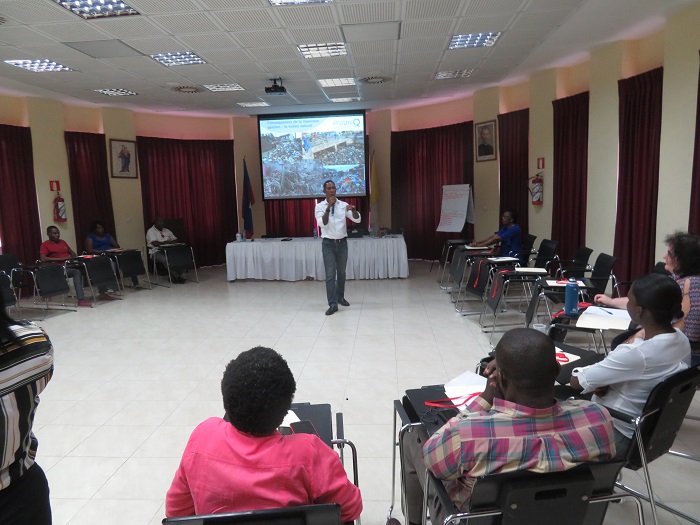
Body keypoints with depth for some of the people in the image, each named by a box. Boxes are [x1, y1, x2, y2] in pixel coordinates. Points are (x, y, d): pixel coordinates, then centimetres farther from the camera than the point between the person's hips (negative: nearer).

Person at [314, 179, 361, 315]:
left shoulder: (343, 205, 2)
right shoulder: (320, 206, -3)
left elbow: (357, 219, -7)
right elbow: (322, 223, -19)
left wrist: (353, 209, -28)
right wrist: (328, 207, -29)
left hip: (342, 243, 3)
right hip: (328, 243, -3)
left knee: (341, 272, 16)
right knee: (330, 274, -6)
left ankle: (340, 297, 34)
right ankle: (333, 304, -5)